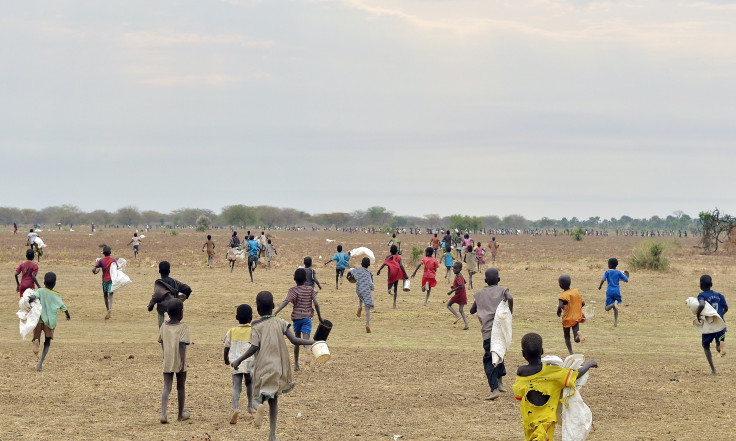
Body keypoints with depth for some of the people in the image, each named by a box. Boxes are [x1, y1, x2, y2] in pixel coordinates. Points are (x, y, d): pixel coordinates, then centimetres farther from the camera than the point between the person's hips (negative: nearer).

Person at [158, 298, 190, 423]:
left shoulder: (163, 327, 5)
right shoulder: (183, 327, -9)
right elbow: (182, 344, -18)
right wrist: (183, 361, -20)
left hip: (167, 362, 3)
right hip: (179, 362, -3)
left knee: (167, 387, 0)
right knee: (180, 387, 13)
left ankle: (163, 413, -18)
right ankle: (181, 414, 26)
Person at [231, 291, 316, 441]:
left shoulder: (257, 327, -4)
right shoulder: (280, 323, 2)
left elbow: (254, 347, -13)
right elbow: (294, 340, -5)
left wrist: (239, 360, -4)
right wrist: (313, 342, 5)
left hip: (262, 366, -2)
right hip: (278, 366, 2)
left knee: (262, 395, 12)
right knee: (274, 400, 11)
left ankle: (261, 404, -26)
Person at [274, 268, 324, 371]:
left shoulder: (293, 290, -4)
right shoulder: (310, 289, 3)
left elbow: (285, 302, -19)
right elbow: (316, 304, -3)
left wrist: (275, 313, -25)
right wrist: (319, 316, 10)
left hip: (296, 317, 0)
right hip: (307, 317, 0)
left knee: (297, 340, 18)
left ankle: (296, 363, 26)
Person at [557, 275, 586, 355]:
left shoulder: (563, 295, -15)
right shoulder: (576, 291, 1)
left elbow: (560, 306, -30)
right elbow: (583, 303, 4)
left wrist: (559, 312, -9)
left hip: (567, 319, -3)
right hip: (577, 317, 4)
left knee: (567, 337, 17)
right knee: (577, 339, -2)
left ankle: (571, 353, 12)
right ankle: (578, 333, -34)